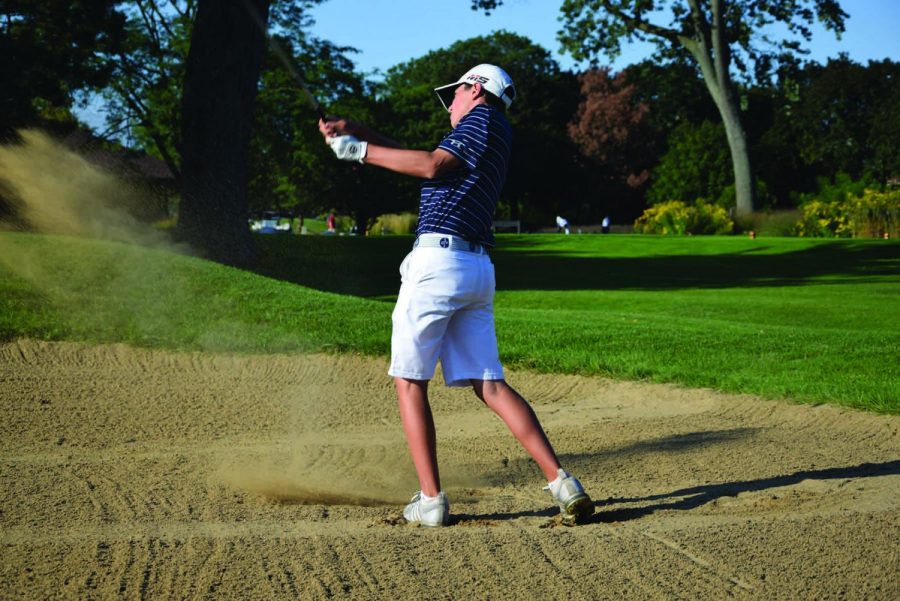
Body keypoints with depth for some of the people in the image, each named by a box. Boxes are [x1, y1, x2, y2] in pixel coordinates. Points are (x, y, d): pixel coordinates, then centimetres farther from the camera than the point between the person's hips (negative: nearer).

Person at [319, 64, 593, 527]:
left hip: (438, 260, -8)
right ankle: (562, 484, -8)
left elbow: (433, 165, -12)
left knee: (409, 381, 0)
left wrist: (360, 151, -7)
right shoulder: (494, 139, 26)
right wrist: (355, 130, 25)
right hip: (478, 269, 8)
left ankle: (430, 502, -5)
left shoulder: (484, 117, 2)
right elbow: (425, 161, 28)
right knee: (489, 385, 3)